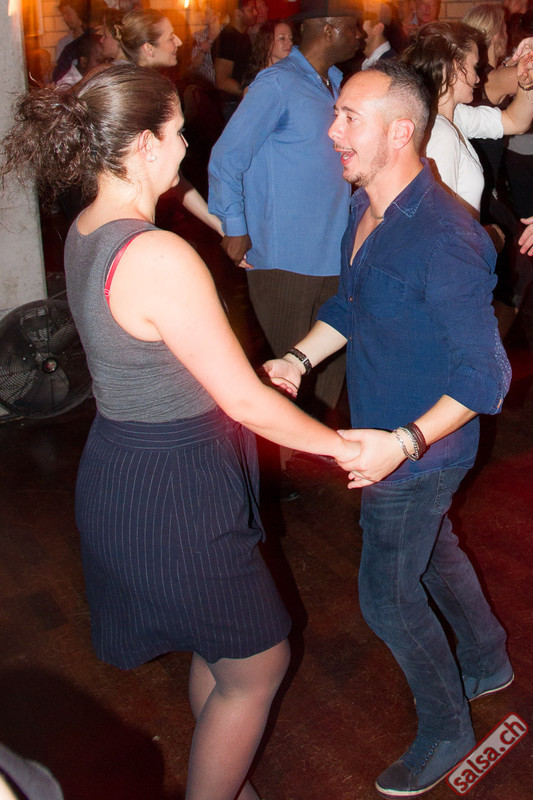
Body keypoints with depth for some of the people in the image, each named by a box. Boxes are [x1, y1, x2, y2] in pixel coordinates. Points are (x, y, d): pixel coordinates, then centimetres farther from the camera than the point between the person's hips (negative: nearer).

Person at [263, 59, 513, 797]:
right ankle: (487, 663, 54)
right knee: (433, 549, 27)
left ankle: (446, 727, 33)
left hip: (418, 453, -9)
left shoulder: (446, 240, -30)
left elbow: (483, 376, -27)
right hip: (382, 435, 9)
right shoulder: (363, 209, -2)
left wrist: (404, 443, -35)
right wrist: (299, 358, -1)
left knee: (388, 595, 6)